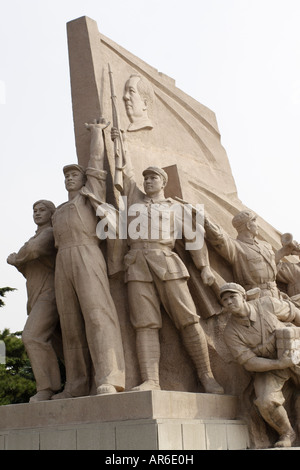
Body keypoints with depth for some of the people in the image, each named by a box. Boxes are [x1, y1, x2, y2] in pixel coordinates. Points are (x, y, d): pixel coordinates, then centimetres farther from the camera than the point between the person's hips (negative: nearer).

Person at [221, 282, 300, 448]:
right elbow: (249, 363, -21)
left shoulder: (267, 304, -15)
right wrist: (279, 364, -33)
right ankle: (286, 433, 4)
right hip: (267, 367, -1)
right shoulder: (230, 333, -17)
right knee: (267, 403, -25)